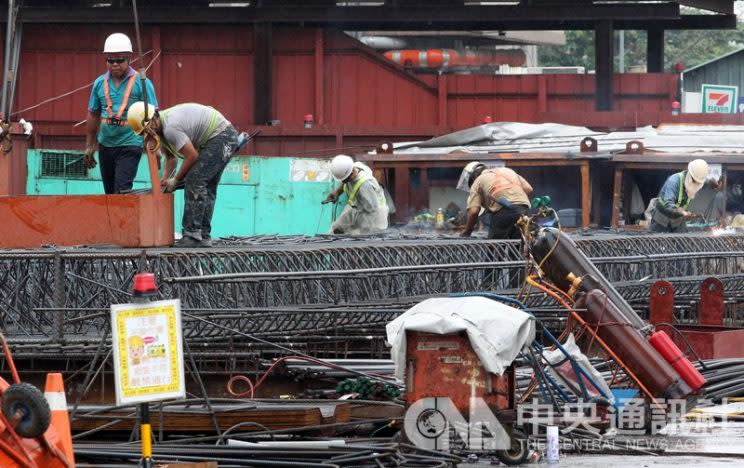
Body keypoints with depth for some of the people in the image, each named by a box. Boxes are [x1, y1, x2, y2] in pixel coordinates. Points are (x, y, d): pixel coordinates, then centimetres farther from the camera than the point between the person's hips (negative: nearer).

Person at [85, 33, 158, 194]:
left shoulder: (141, 83, -5)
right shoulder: (100, 83, 7)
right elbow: (93, 115, 15)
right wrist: (89, 146, 16)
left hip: (130, 145, -5)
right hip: (105, 145, 5)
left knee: (122, 191, -17)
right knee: (109, 192, 10)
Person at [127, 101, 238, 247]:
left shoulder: (170, 128, -24)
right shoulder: (161, 127, 8)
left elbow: (192, 156, -19)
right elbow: (171, 157, 19)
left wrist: (175, 180, -8)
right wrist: (164, 180, 5)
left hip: (221, 138, -11)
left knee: (194, 182, -14)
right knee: (207, 187, 13)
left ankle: (192, 235, -16)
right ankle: (204, 236, 16)